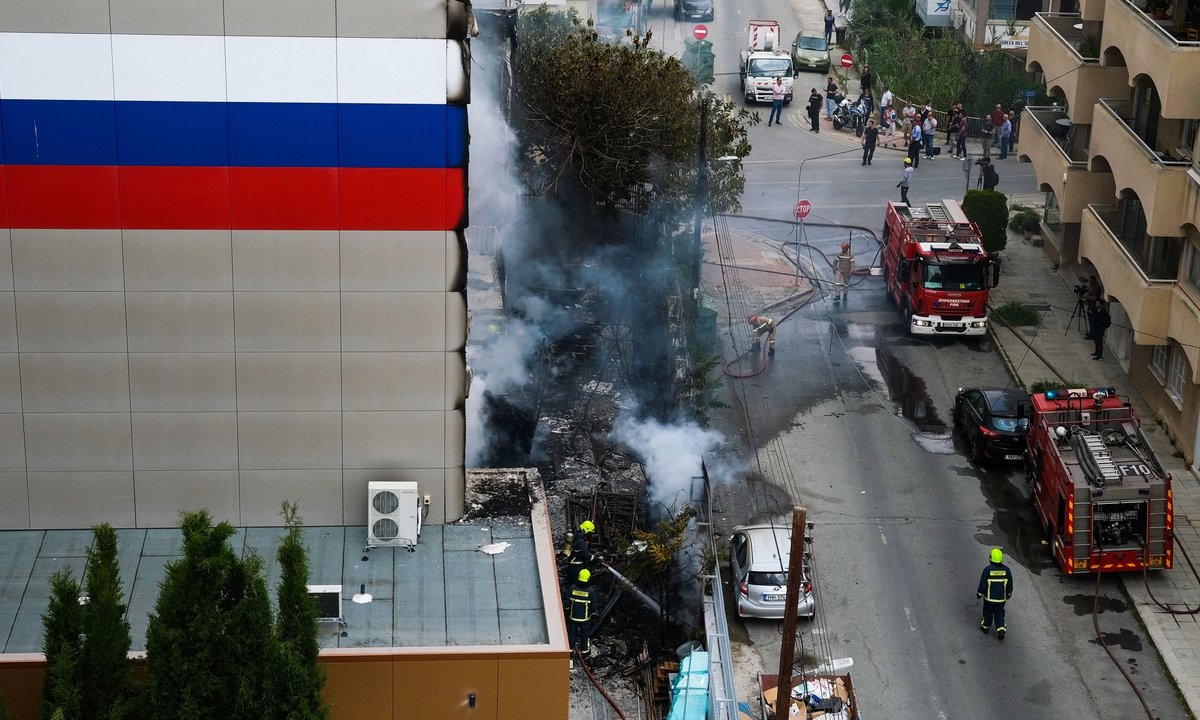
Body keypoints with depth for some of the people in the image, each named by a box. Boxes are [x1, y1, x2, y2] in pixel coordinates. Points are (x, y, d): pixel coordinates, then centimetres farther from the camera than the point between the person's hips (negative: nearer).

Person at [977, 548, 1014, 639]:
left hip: (989, 597, -1)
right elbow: (1010, 584, -2)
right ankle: (1001, 630, 4)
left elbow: (982, 584, -14)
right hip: (1001, 598, 1)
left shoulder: (987, 569, -22)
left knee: (988, 612, 20)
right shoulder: (1006, 570, -13)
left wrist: (979, 594, 2)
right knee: (999, 613, 16)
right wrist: (1009, 594, 15)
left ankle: (985, 627, 37)